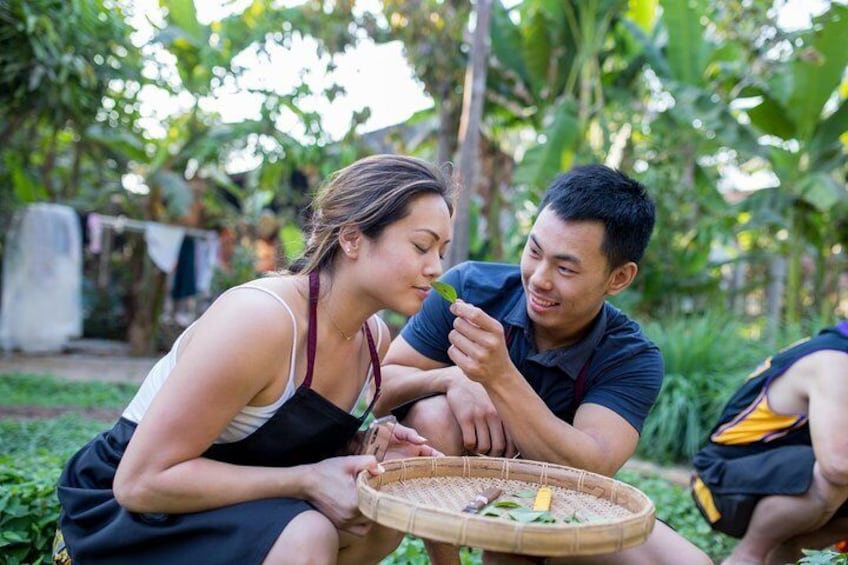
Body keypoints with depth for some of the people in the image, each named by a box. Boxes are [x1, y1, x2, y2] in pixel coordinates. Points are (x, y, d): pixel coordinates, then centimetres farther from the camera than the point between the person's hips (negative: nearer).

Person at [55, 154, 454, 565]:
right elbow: (141, 481, -27)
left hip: (234, 503, 8)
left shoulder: (373, 336, -4)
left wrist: (367, 451, -11)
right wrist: (307, 481, -27)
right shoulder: (259, 319, -29)